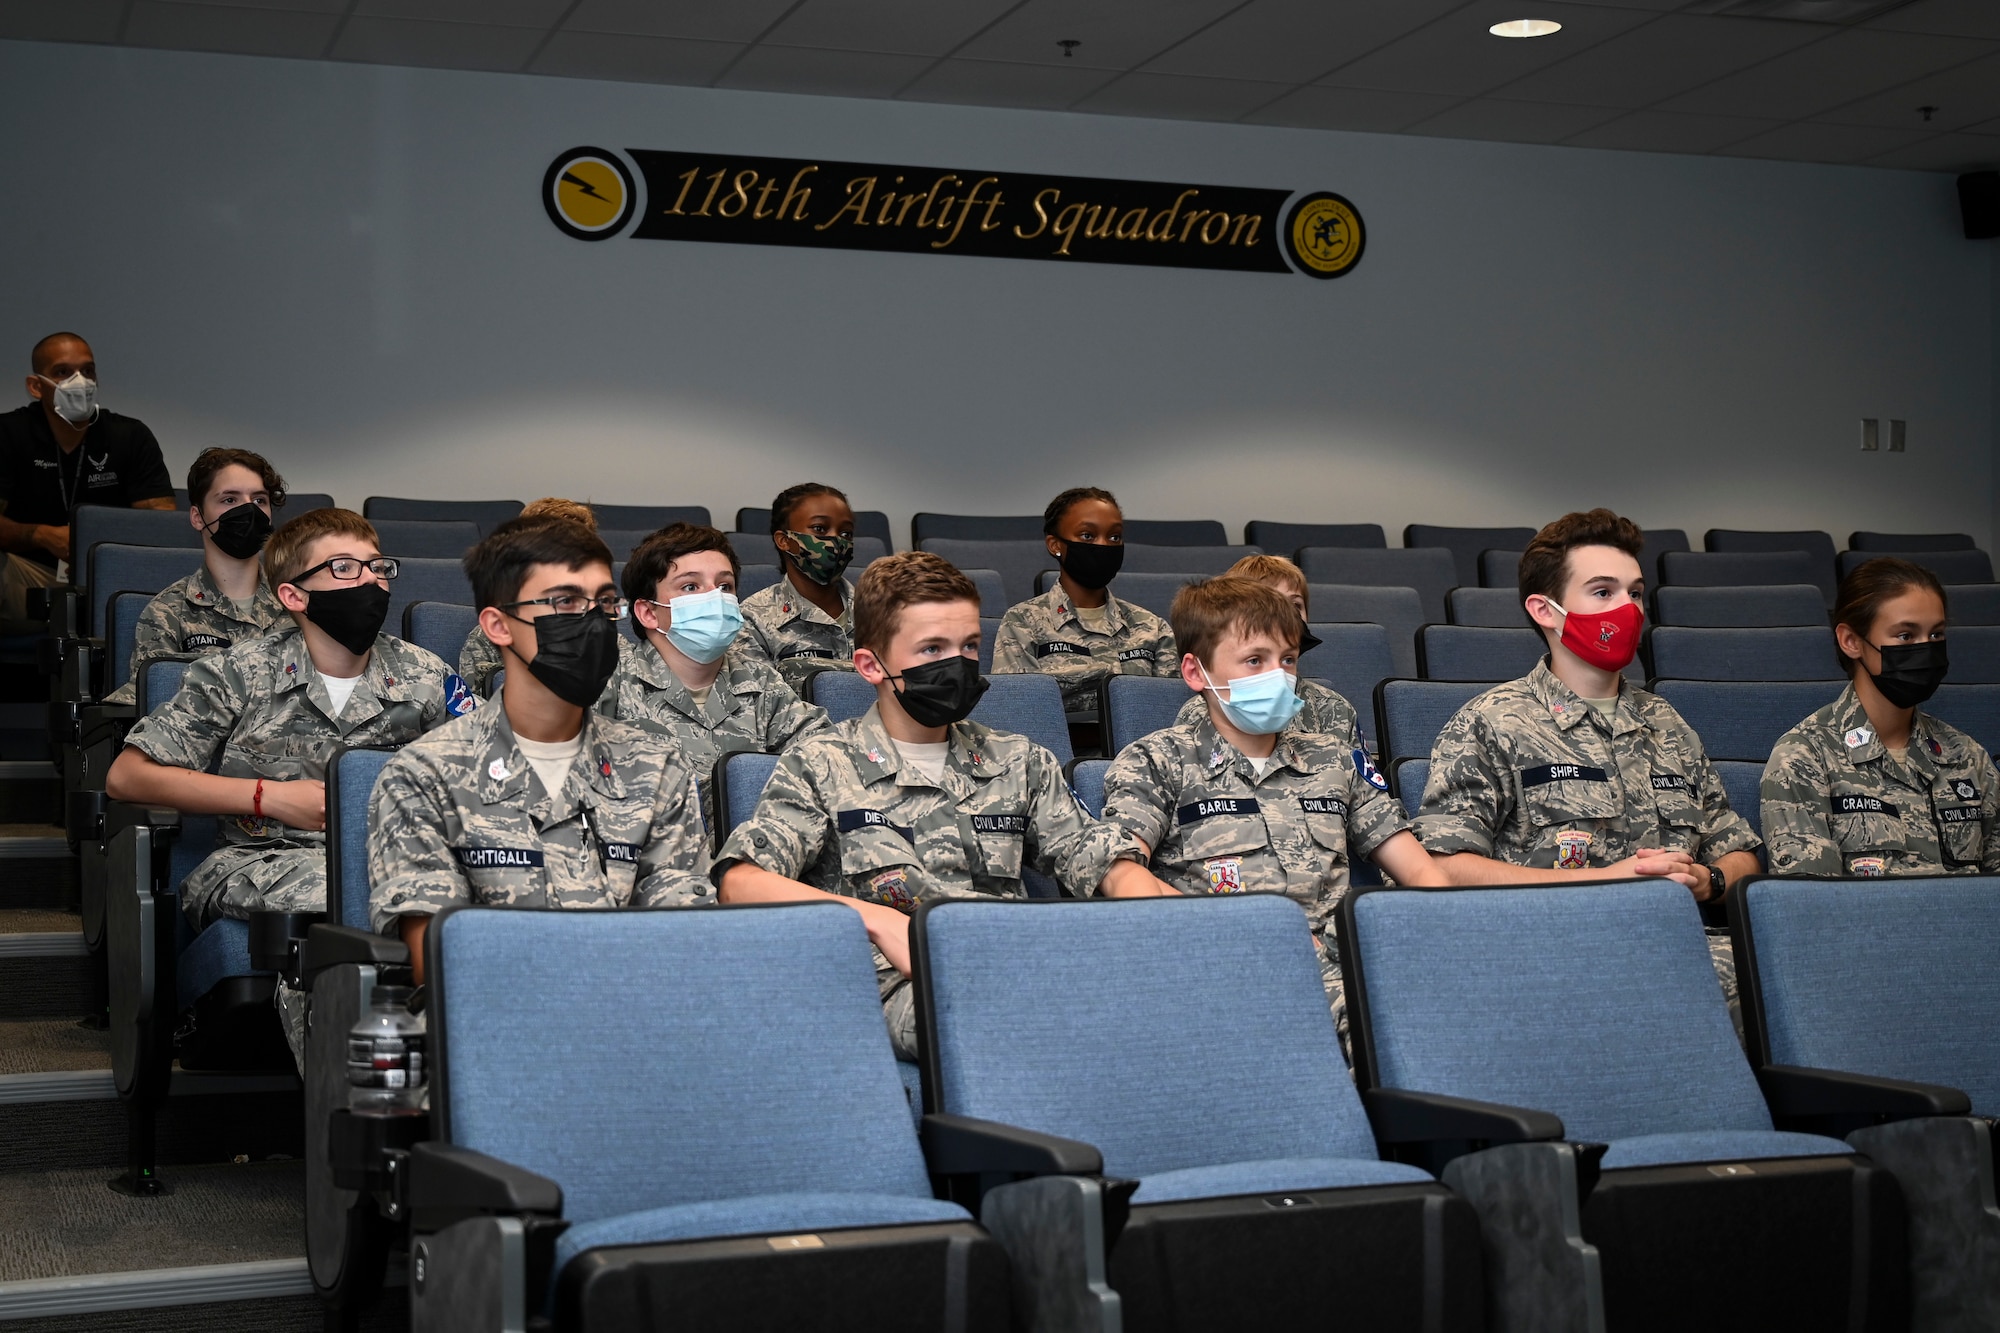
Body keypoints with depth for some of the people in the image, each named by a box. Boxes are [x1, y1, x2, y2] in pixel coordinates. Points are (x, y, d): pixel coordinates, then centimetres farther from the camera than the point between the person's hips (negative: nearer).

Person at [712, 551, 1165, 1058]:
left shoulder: (1019, 763, 26)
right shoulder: (821, 767, 12)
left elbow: (1106, 859, 19)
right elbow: (739, 881, -1)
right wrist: (877, 920, -14)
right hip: (899, 982, -4)